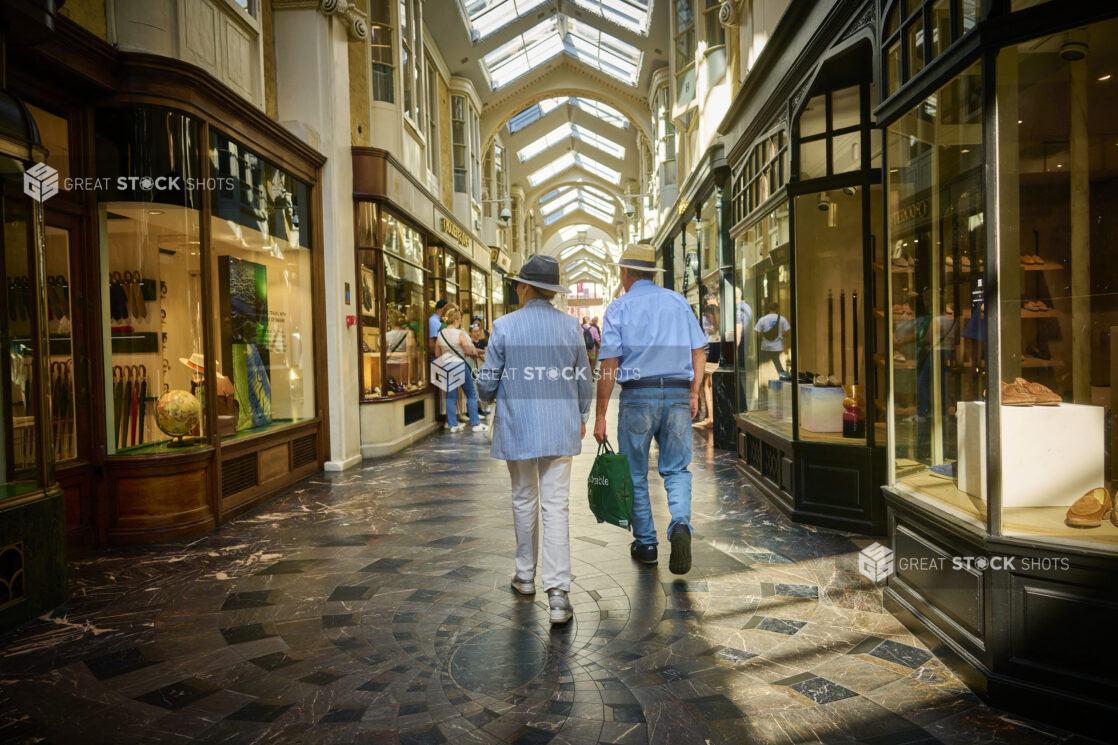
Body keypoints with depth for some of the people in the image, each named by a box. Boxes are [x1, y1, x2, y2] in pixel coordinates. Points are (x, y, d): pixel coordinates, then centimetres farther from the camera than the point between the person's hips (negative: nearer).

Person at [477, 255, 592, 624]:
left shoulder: (505, 326, -7)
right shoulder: (570, 326, 0)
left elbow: (487, 382, -3)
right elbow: (584, 380, 7)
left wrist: (490, 396, 21)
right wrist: (581, 417, 23)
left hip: (518, 427, -1)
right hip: (561, 428, 1)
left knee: (524, 501, 16)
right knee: (556, 506, 2)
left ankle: (526, 575, 31)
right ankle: (558, 592, -4)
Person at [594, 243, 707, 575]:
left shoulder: (619, 308, -1)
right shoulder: (678, 302, 10)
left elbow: (609, 366, -7)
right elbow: (699, 352, 6)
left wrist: (600, 415, -4)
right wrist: (694, 394, 12)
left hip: (638, 395, -2)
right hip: (678, 395, 3)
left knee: (635, 473, 10)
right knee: (676, 468, 10)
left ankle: (645, 543, 17)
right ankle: (680, 525, -14)